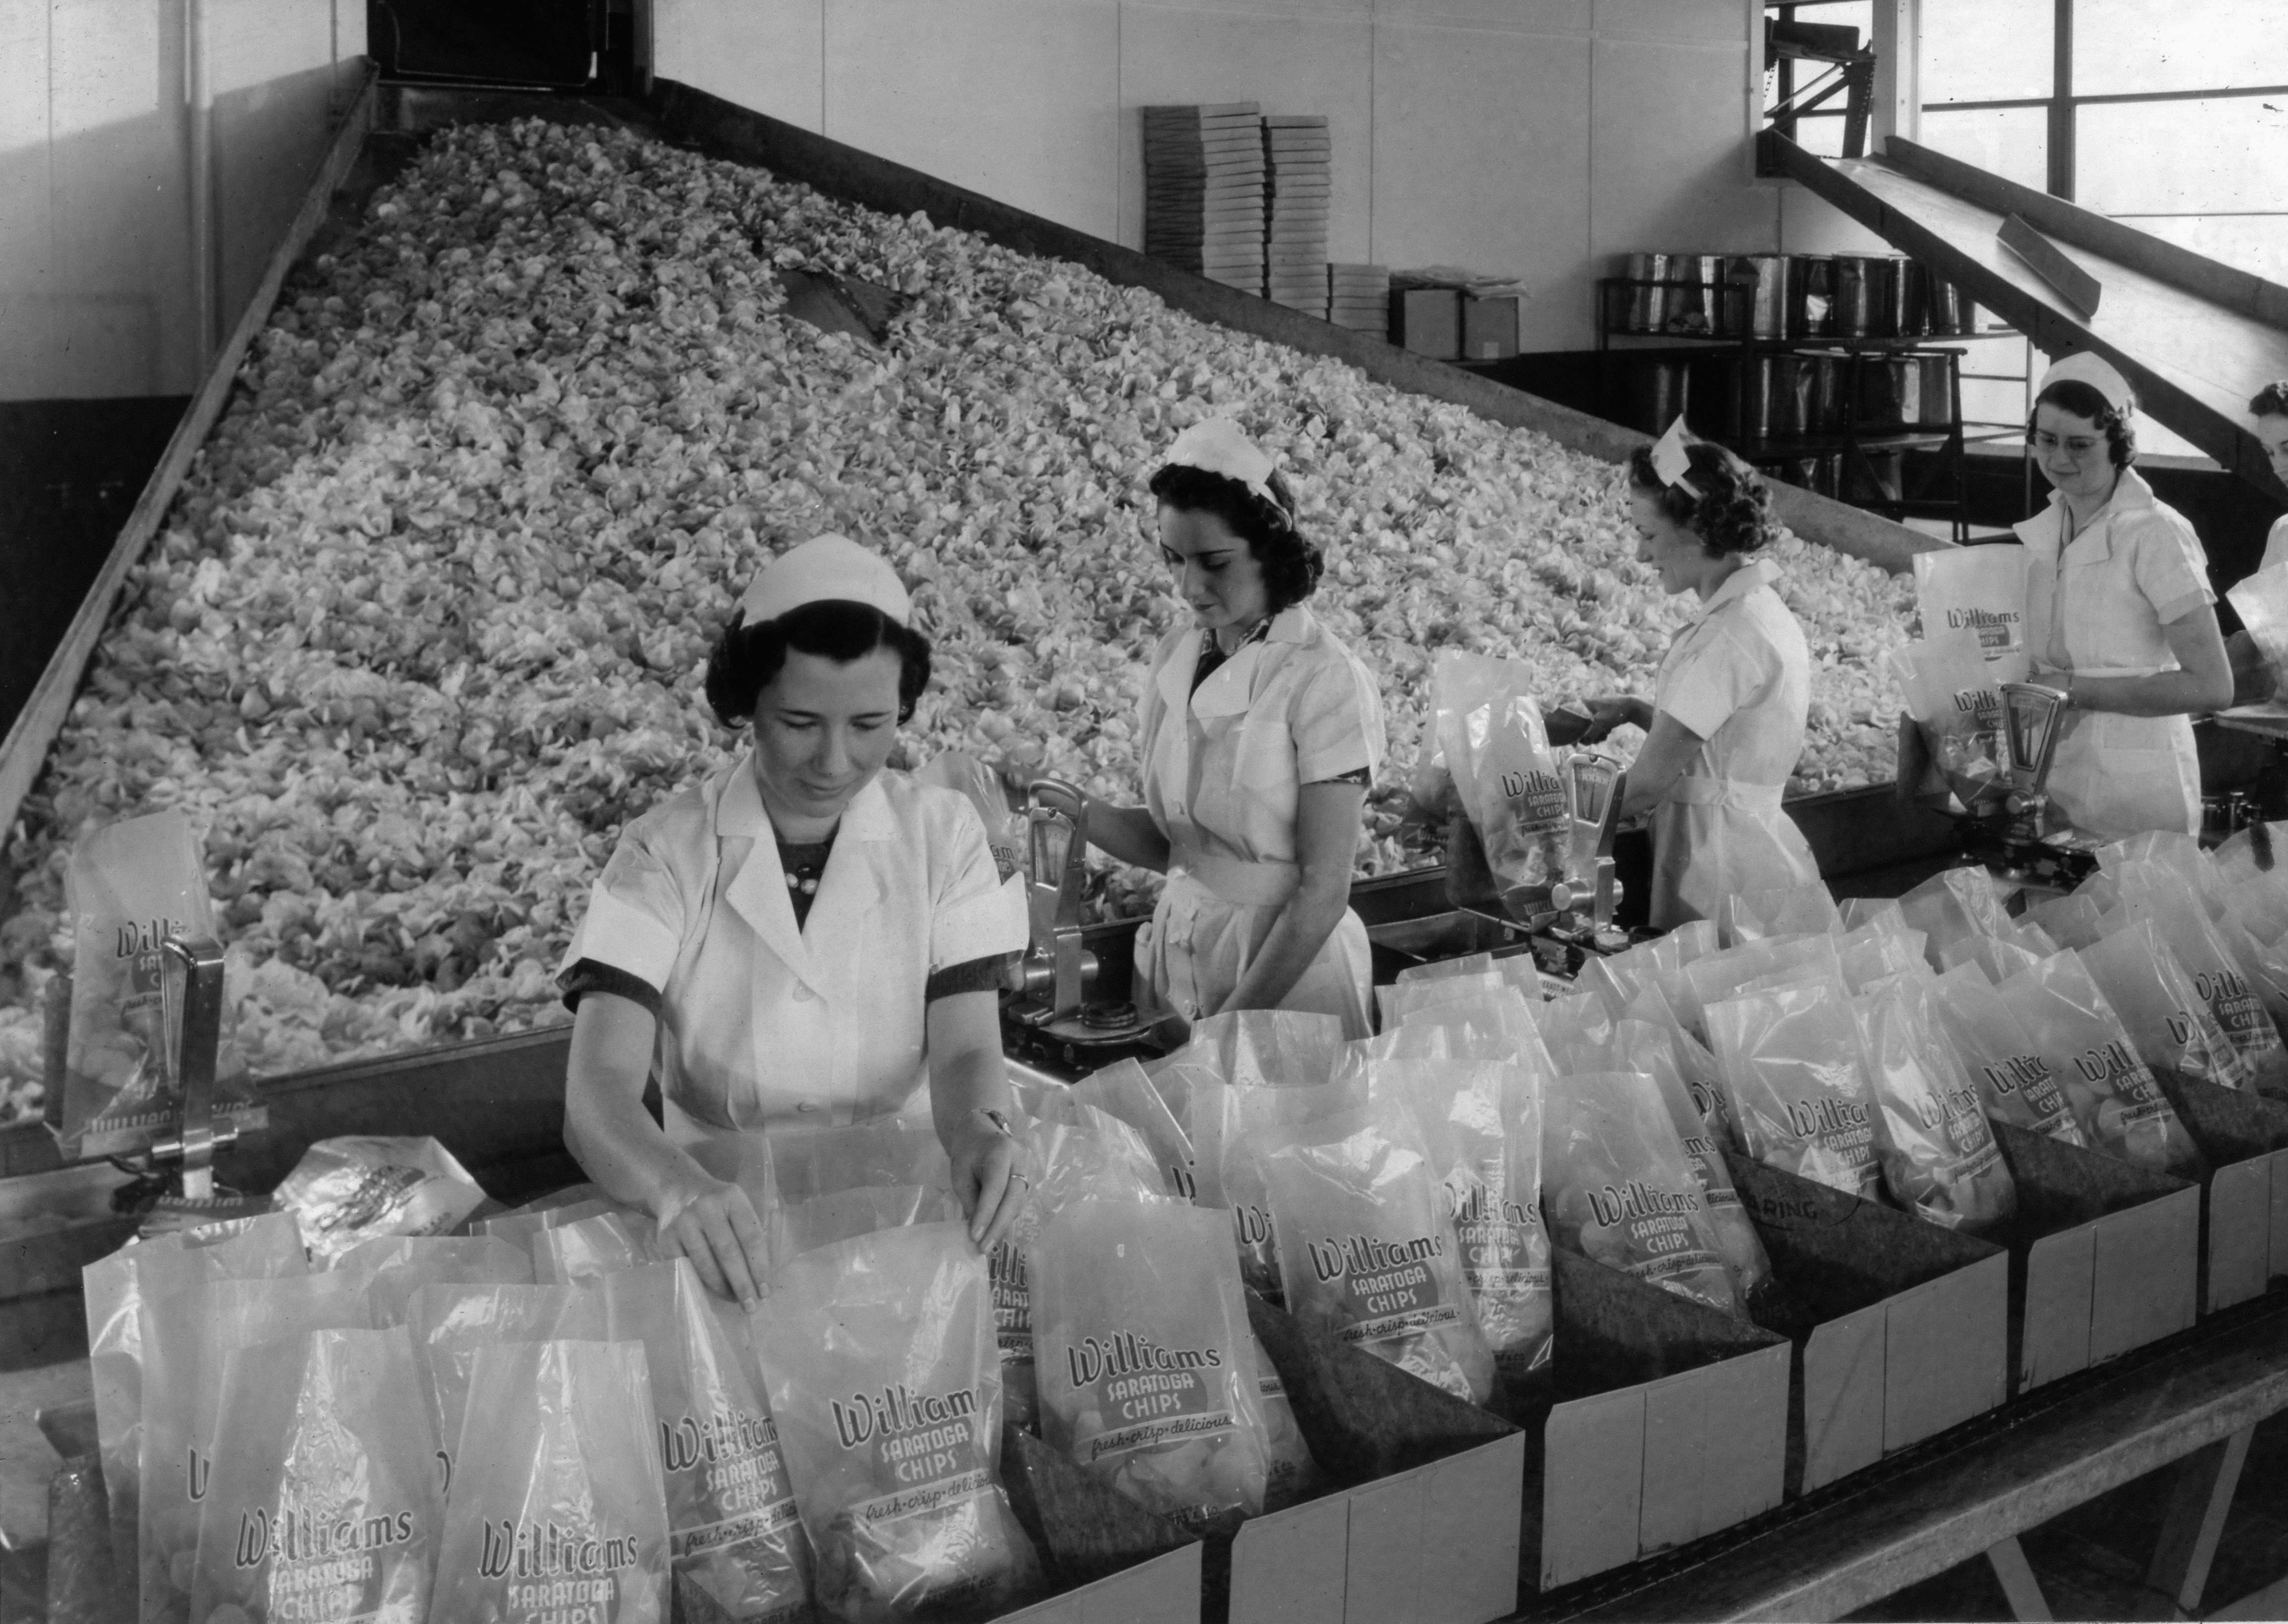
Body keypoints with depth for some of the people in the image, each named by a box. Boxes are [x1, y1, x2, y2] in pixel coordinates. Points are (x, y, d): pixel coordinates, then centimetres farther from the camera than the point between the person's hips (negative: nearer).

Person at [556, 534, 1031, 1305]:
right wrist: (678, 1187, -39)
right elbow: (598, 1094, -17)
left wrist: (979, 1129, -29)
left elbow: (966, 1049, -5)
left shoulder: (941, 832, -1)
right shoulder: (665, 853, -7)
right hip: (728, 1229, -2)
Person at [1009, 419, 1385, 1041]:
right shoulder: (1175, 659, 3)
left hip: (1289, 964, -5)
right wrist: (1072, 808, -9)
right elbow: (1166, 842, 8)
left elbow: (1322, 893, -16)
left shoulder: (1325, 681, -15)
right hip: (1177, 955, 5)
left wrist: (1231, 1024, -18)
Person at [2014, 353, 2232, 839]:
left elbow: (2212, 687, -17)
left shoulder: (2156, 534, -13)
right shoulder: (2038, 533, 6)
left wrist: (2075, 689, -18)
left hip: (2135, 791, -6)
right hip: (2053, 778, 6)